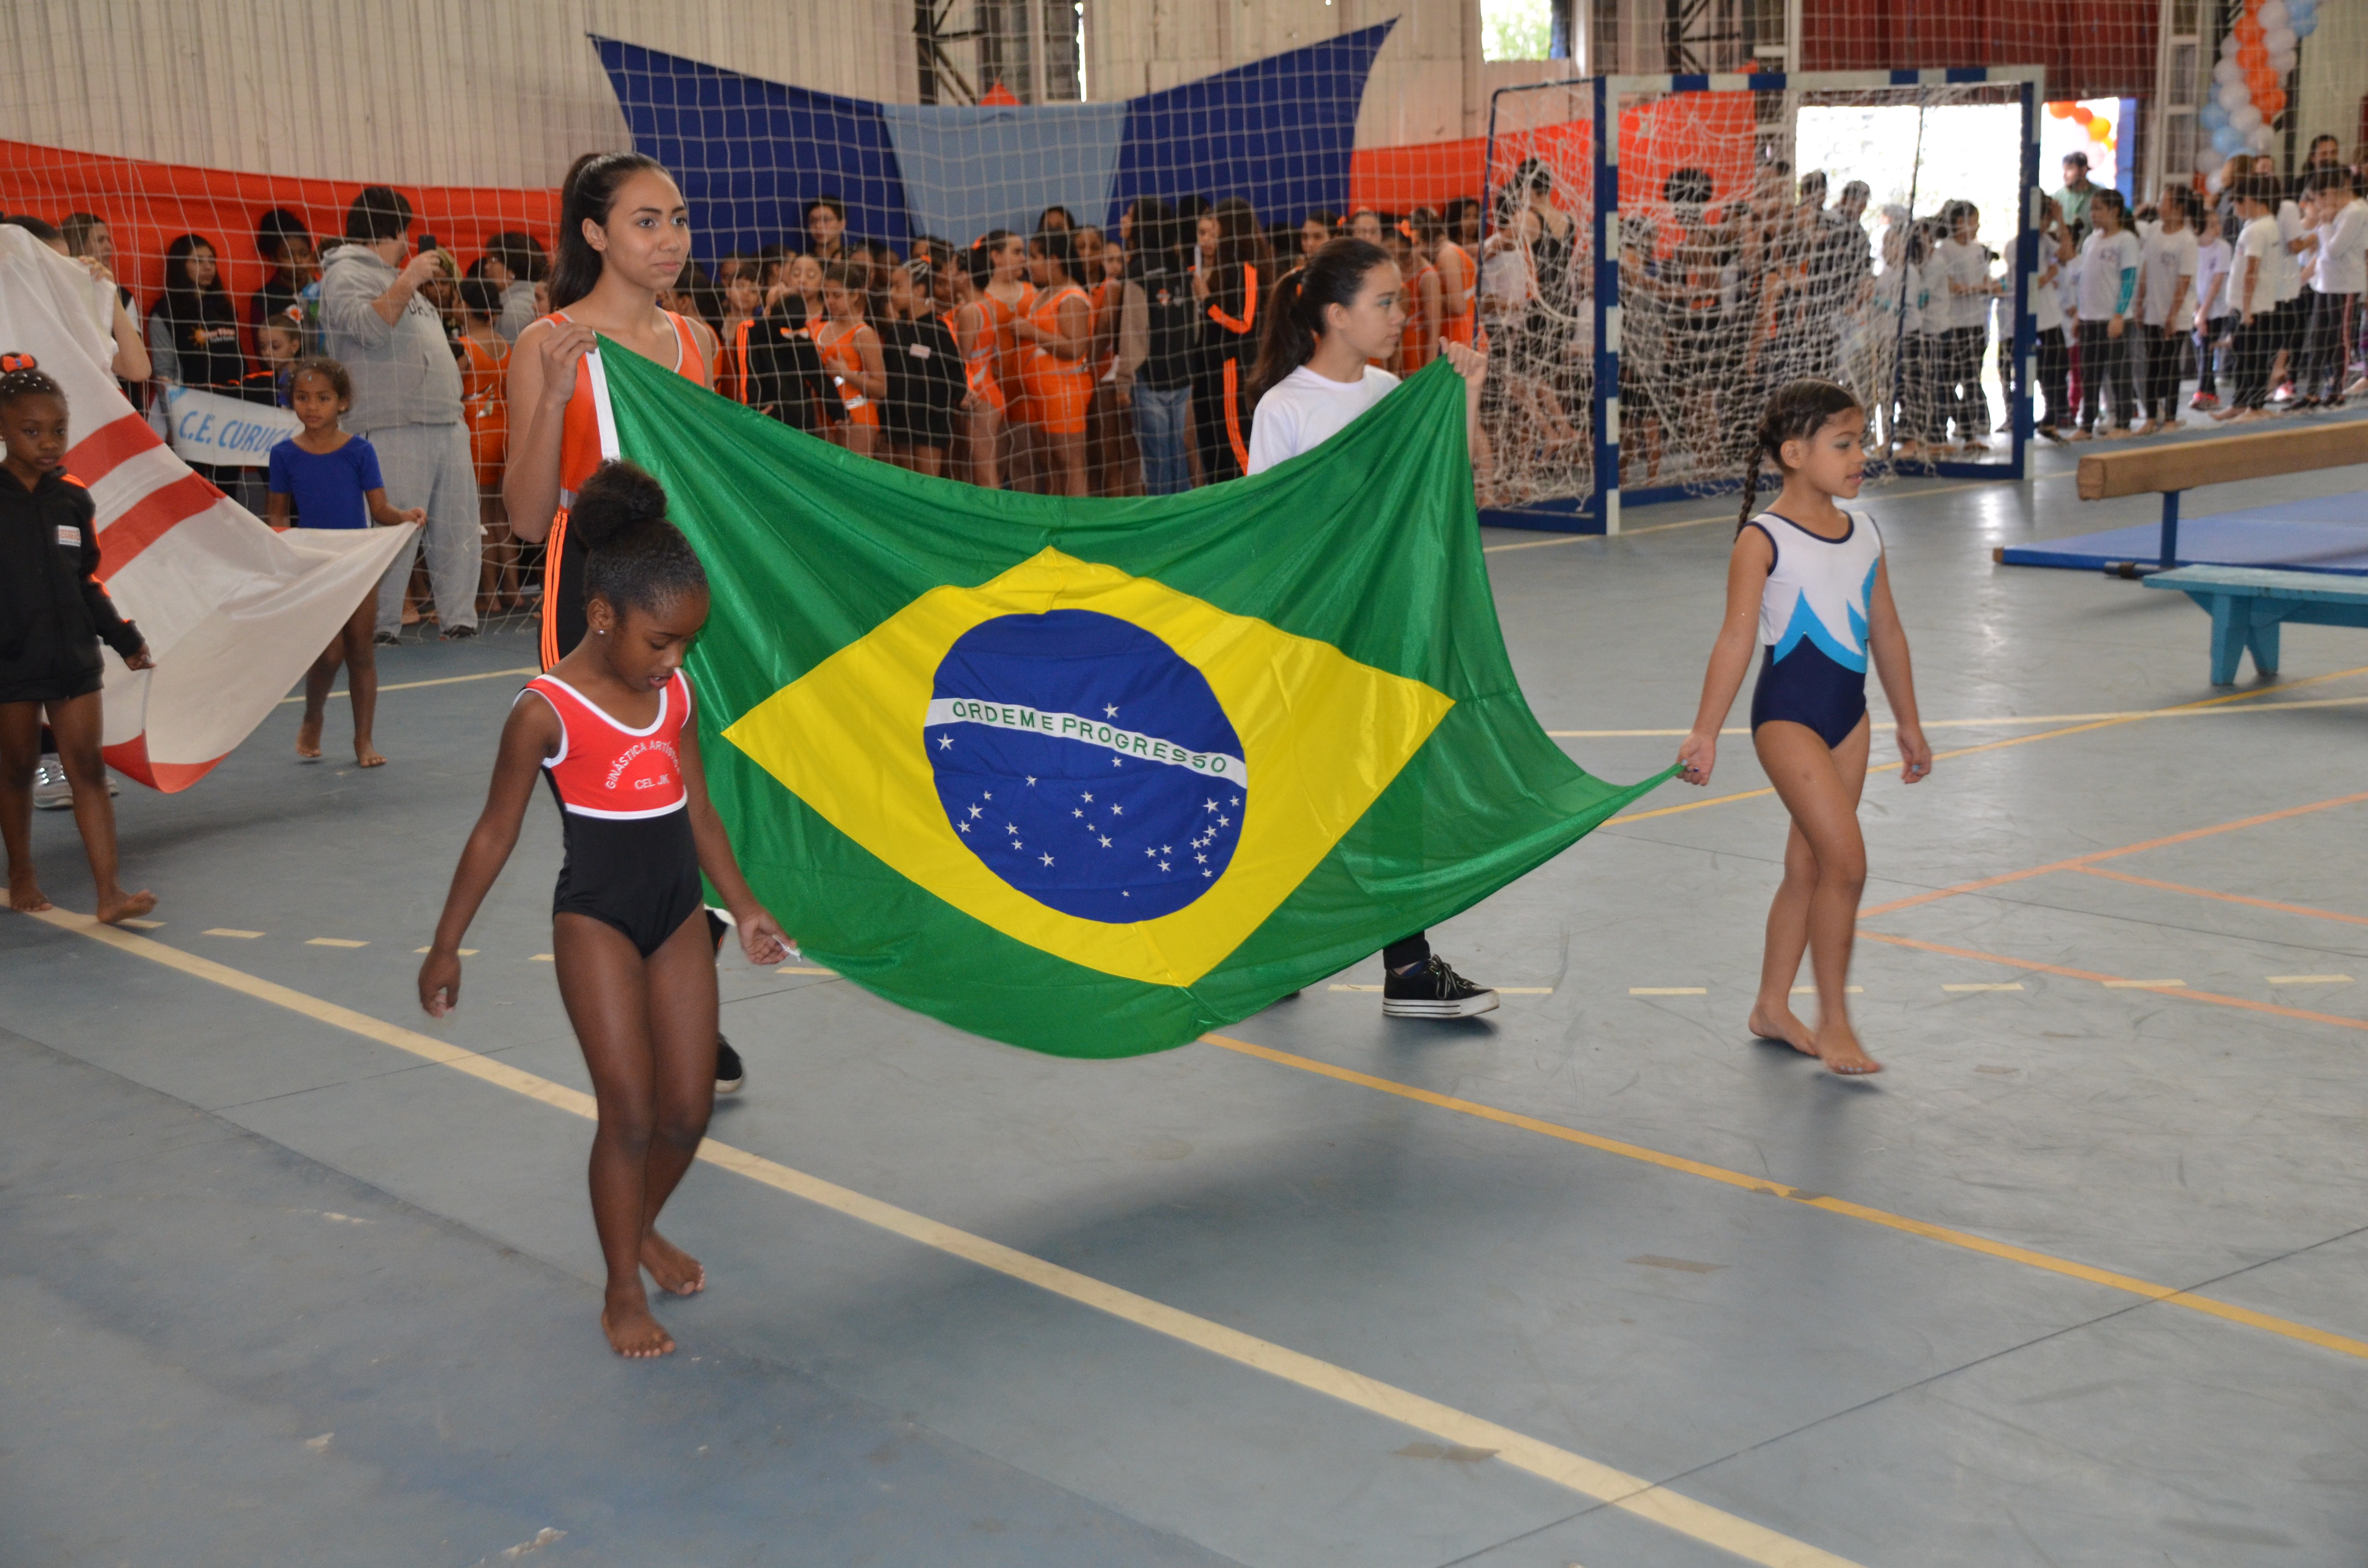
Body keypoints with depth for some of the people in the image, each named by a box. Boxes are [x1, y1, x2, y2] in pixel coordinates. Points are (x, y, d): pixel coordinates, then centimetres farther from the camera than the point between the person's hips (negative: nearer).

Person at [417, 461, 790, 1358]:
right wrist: (446, 945, -2)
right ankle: (623, 1292, 13)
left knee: (687, 1109, 9)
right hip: (596, 919, -6)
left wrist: (742, 907, 14)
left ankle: (642, 1226, 37)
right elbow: (495, 835, -7)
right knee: (629, 1110, -4)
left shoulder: (674, 695, 2)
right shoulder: (548, 712, -15)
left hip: (677, 913, 6)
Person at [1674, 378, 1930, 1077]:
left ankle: (1773, 1007, 24)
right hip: (1787, 713, -7)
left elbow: (1886, 632, 17)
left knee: (1809, 867, 12)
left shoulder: (1864, 533, 9)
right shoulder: (1763, 539, -12)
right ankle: (1834, 1022, -2)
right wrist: (1705, 732, -22)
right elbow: (1736, 637, -17)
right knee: (1846, 861, -12)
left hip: (1847, 714, 7)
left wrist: (1908, 723, 22)